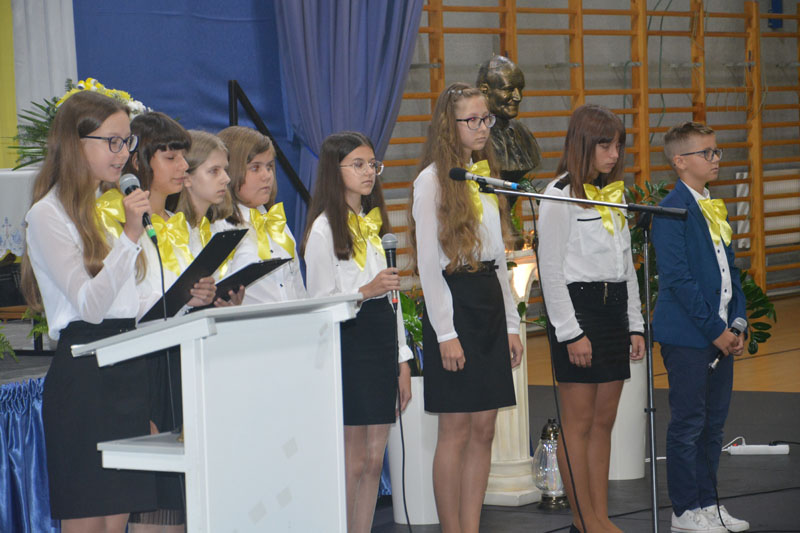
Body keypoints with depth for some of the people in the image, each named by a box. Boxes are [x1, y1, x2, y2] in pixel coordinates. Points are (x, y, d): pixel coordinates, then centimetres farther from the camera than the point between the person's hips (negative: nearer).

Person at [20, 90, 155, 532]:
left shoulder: (114, 206, 17)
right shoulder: (48, 214, -7)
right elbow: (90, 305, -17)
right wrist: (129, 235, -23)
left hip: (127, 370, 8)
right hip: (84, 375, -7)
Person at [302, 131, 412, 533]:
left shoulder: (374, 222, 16)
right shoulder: (325, 229, -7)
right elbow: (318, 304, -10)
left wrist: (402, 360, 14)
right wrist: (366, 291, -25)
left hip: (381, 341, 7)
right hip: (347, 345, -7)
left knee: (374, 461, 6)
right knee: (353, 463, -5)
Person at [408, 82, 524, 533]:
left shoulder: (485, 176, 15)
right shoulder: (433, 180, -7)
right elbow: (428, 264, -11)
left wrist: (512, 323, 14)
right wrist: (446, 334, -16)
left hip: (490, 305, 7)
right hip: (454, 305, -7)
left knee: (484, 428, 6)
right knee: (456, 429, -4)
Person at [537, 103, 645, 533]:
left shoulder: (614, 194, 15)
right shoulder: (560, 196, -8)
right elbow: (551, 270, -11)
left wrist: (635, 325, 13)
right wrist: (570, 332, -15)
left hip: (613, 308, 7)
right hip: (577, 307, -7)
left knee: (604, 420, 9)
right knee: (578, 422, -2)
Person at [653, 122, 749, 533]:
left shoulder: (713, 208, 13)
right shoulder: (672, 211, -13)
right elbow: (678, 278, -17)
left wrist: (737, 323, 6)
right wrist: (714, 329, -16)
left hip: (720, 334, 8)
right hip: (687, 336, -8)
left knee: (714, 422, 13)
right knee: (688, 423, -1)